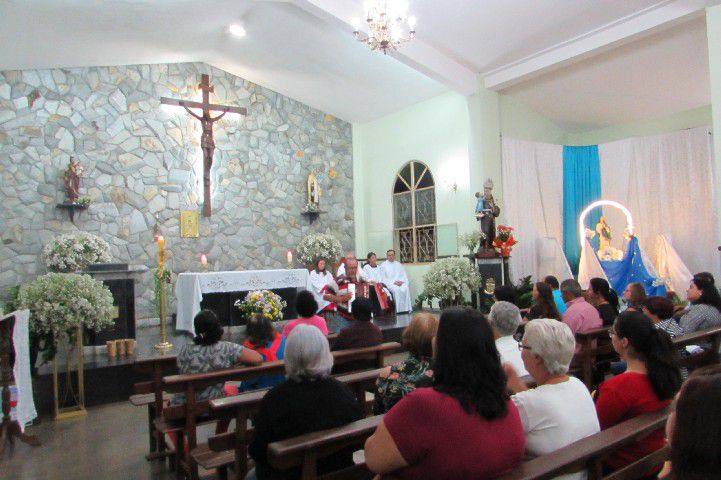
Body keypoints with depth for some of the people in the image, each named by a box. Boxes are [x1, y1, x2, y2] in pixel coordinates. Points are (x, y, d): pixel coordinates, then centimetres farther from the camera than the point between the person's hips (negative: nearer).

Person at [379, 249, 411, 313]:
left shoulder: (398, 264, 20)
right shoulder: (383, 265, 8)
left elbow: (404, 275, 15)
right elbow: (383, 278, 0)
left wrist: (401, 281, -6)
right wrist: (393, 282, -12)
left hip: (400, 282, 3)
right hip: (389, 283, -3)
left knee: (406, 288, -28)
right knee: (396, 289, -34)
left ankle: (406, 308, -27)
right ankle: (398, 309, -32)